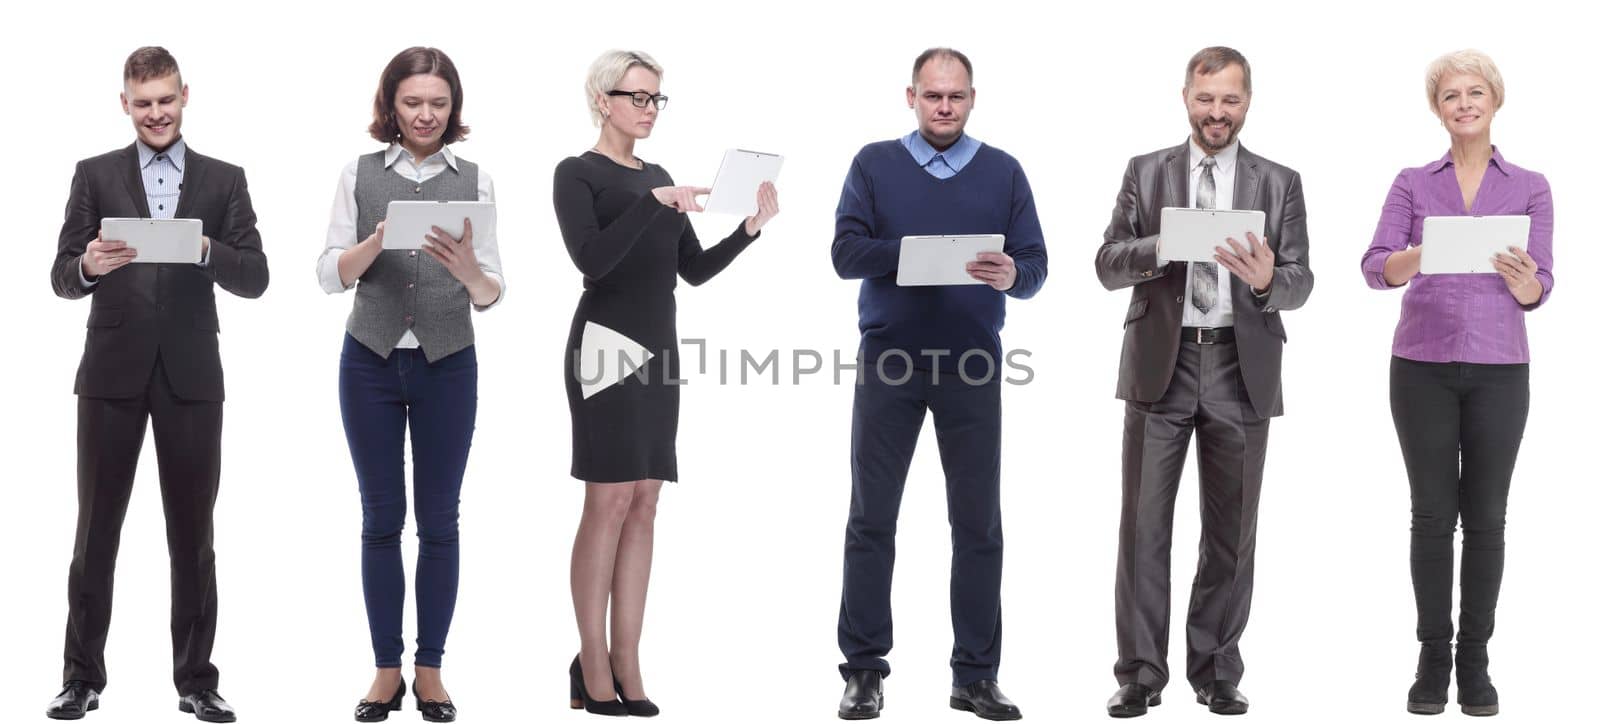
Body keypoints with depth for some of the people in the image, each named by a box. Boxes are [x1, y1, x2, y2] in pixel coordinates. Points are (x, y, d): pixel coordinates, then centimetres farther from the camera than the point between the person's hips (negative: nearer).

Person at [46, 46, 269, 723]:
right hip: (113, 374, 0)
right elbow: (61, 278, 1)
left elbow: (255, 279, -1)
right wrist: (88, 266, -22)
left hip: (190, 377, 0)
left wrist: (205, 250, -20)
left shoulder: (224, 180, 6)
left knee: (192, 535, 7)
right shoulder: (96, 175, 6)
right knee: (96, 531, 5)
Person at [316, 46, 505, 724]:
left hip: (446, 364, 0)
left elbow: (491, 294, -1)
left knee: (439, 521, 4)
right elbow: (330, 275, -1)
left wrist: (467, 268, -24)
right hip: (370, 362, 0)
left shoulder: (474, 180, 2)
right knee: (381, 519, 5)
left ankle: (430, 668, 14)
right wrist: (377, 242, -20)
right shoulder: (360, 174, 2)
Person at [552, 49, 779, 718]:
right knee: (610, 501, -9)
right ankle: (593, 665, -3)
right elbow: (591, 258, -17)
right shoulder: (577, 174, -2)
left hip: (658, 347, 7)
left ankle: (626, 663, 4)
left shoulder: (658, 177, 18)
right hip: (606, 341, -7)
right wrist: (653, 203, -23)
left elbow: (694, 269, 14)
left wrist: (750, 228, 1)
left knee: (643, 505, 3)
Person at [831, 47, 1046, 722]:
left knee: (978, 522, 3)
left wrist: (1011, 275, -22)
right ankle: (863, 670, 10)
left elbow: (1035, 266, 2)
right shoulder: (874, 165, 6)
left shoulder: (1003, 172, 9)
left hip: (970, 368, 1)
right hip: (888, 362, -1)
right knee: (871, 519, 2)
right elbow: (846, 253, -5)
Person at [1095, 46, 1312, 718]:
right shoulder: (1145, 173, 8)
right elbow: (1107, 265, 1)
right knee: (1144, 522, -2)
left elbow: (1300, 283, 1)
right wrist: (1159, 246, -19)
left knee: (1231, 530, 6)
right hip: (1160, 364, 0)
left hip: (1241, 368, 1)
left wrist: (1268, 279, -22)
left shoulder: (1279, 183, 9)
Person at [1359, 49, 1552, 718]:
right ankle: (1433, 659, 9)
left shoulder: (1529, 188, 6)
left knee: (1485, 517, 3)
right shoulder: (1413, 184, 6)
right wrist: (1418, 257, -29)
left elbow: (1536, 293, -1)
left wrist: (1520, 275, -25)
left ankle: (1475, 661, 11)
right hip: (1423, 364, 0)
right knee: (1433, 514, 2)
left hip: (1498, 369, 0)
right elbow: (1376, 268, -7)